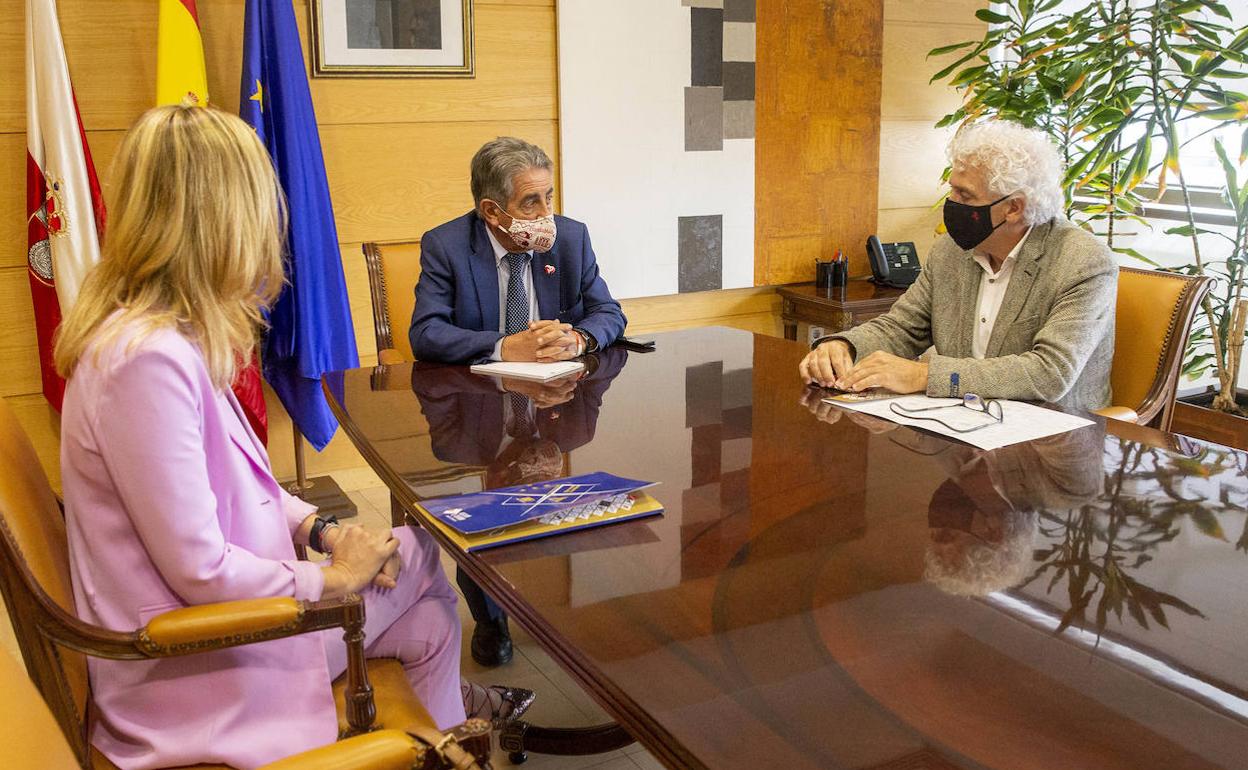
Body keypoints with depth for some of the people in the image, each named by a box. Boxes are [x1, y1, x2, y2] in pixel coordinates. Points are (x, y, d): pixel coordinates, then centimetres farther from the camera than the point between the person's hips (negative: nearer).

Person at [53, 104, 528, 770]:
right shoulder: (147, 358, -30)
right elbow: (199, 570, -27)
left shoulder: (176, 338, 3)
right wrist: (333, 576, -13)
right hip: (191, 668, -9)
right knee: (418, 558, 1)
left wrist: (318, 528, 0)